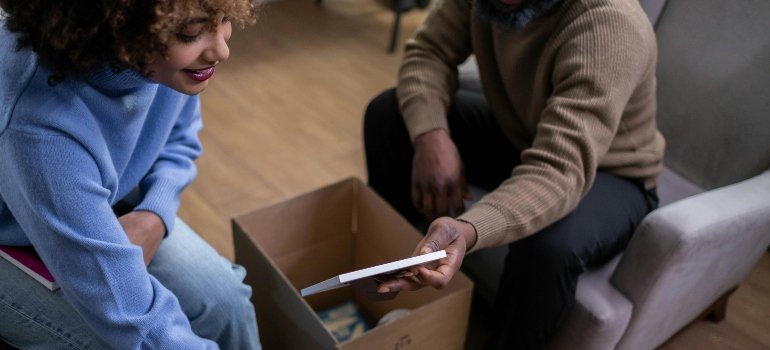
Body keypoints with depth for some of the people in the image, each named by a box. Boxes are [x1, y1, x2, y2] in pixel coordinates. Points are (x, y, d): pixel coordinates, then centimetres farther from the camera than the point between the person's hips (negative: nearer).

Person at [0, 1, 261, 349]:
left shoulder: (177, 50, -22)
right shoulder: (43, 124, -41)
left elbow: (179, 141, -1)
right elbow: (130, 314, -37)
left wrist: (155, 215, -18)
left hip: (100, 201, 5)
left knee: (223, 299, -10)